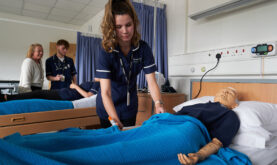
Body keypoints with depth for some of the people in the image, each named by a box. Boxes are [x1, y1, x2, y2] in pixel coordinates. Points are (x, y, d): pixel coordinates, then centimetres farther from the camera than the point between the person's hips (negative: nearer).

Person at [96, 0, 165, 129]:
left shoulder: (143, 48, -16)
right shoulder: (107, 52, -25)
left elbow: (151, 81, -18)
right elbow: (105, 92, -31)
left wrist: (158, 103, -35)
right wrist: (114, 119, -44)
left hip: (130, 106, 3)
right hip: (109, 106, -2)